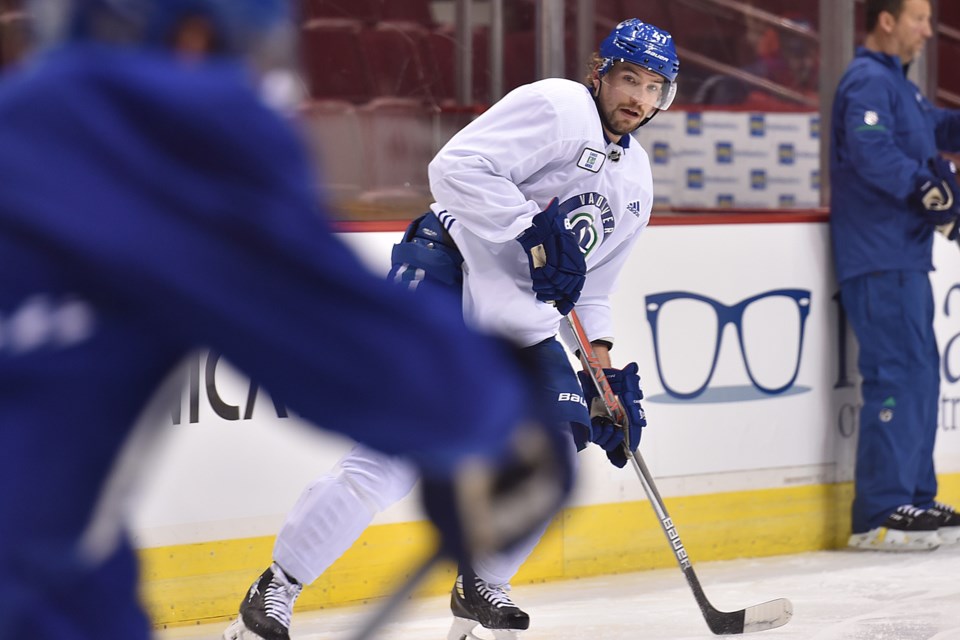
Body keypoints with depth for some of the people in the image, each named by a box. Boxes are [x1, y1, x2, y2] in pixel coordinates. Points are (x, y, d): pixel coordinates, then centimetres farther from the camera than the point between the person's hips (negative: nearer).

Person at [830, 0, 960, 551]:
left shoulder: (898, 84, 21)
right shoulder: (869, 82, -12)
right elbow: (870, 149, -27)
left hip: (905, 256, 11)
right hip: (880, 257, -11)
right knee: (899, 374, -13)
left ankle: (914, 498, 20)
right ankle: (879, 515, -14)